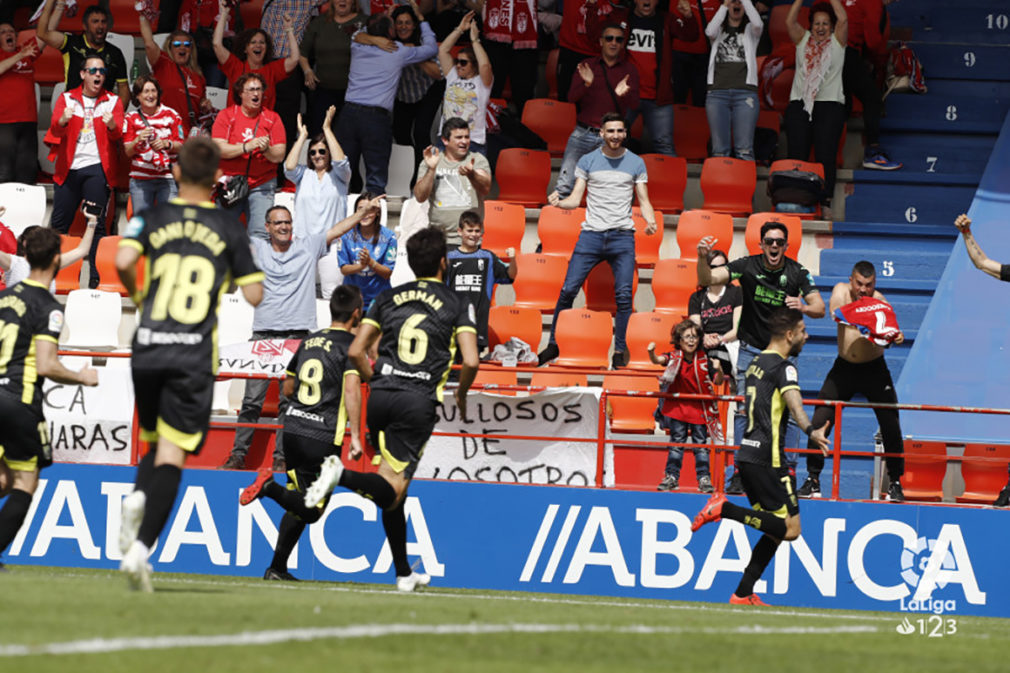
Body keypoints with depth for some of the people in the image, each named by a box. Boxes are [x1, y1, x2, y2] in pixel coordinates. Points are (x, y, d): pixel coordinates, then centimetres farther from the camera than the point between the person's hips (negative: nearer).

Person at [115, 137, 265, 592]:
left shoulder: (153, 218, 7)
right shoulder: (228, 228, 6)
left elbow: (123, 260, -9)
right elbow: (254, 294, 4)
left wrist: (135, 293, 12)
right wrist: (241, 266, 25)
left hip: (147, 350, 2)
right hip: (194, 357, -2)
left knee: (156, 443, 21)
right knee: (172, 455, -4)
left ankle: (138, 497, -10)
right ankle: (141, 547, -20)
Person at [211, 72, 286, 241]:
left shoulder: (272, 118, 7)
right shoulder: (226, 116, 4)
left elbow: (279, 156, 2)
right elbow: (219, 149, -7)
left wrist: (266, 150, -19)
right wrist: (247, 147, -18)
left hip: (262, 186, 1)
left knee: (260, 235, -13)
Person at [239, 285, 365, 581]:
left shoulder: (309, 342, 14)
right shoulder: (351, 344, -5)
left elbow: (288, 388, 22)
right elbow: (352, 389, -18)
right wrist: (355, 437, -19)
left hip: (293, 428, 6)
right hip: (323, 437, -6)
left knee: (299, 505, 17)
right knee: (311, 510, 1)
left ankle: (277, 568, 11)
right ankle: (270, 487, -23)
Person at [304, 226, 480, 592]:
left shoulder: (388, 298, 14)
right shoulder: (457, 305, 4)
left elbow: (356, 351, 9)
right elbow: (471, 361, -6)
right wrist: (461, 395, 13)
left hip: (381, 397, 4)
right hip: (418, 403, -4)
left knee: (393, 492, 15)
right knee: (391, 490, -10)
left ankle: (404, 573, 19)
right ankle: (341, 475, -39)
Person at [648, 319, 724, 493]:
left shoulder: (704, 359, -9)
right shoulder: (674, 357, -7)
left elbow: (718, 382, -7)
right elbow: (658, 360, -25)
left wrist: (718, 371, -29)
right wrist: (652, 353, -47)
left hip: (700, 409, -1)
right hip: (678, 406, 1)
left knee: (700, 445, 3)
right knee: (676, 444, 6)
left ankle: (704, 479, 8)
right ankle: (671, 477, 13)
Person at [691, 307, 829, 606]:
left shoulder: (756, 364, 18)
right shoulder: (782, 366, -9)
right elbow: (793, 401, -29)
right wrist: (811, 432, -46)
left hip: (747, 455, 9)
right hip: (767, 458, -9)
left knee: (775, 530, 14)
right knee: (789, 528, -9)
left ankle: (743, 595, 9)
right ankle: (725, 509, -18)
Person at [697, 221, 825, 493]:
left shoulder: (797, 273, -9)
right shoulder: (747, 266, -11)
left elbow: (820, 309, -13)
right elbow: (707, 279, -18)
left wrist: (803, 307, -36)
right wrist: (703, 258, -39)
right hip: (751, 350, 0)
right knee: (744, 410, -5)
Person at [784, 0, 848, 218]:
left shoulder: (837, 42, 12)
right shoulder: (803, 40, 17)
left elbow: (843, 19, -4)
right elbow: (790, 21, 2)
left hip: (830, 104, -2)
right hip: (799, 104, 2)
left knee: (826, 157, -9)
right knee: (796, 155, -7)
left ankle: (825, 204, -11)